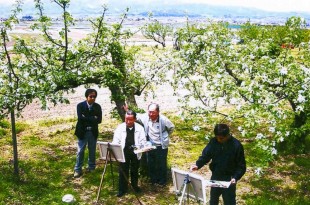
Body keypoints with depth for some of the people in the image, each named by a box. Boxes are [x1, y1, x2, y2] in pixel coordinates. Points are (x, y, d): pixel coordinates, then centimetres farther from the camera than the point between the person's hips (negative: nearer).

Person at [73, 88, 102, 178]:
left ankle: (91, 168, 27)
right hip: (82, 131, -2)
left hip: (93, 132, 2)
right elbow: (80, 118, -19)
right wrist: (93, 118, -16)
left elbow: (99, 120, -8)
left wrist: (87, 119, -15)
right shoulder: (80, 105, -7)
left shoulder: (98, 107, -1)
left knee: (92, 151, 12)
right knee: (80, 151, 1)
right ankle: (78, 170, 9)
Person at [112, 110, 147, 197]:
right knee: (123, 171, 5)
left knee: (135, 170, 17)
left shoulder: (139, 128, -5)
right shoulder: (120, 127, -5)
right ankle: (122, 189, 19)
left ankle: (135, 185, 37)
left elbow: (143, 141, -6)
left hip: (135, 153, 1)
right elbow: (116, 141, -4)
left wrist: (138, 146, -25)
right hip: (124, 153, 0)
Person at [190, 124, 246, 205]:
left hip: (229, 180, -4)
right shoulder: (213, 142, -11)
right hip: (215, 177, 4)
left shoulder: (236, 145, -20)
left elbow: (241, 166, -14)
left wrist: (235, 177, -28)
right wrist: (198, 165, -20)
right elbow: (206, 155, -2)